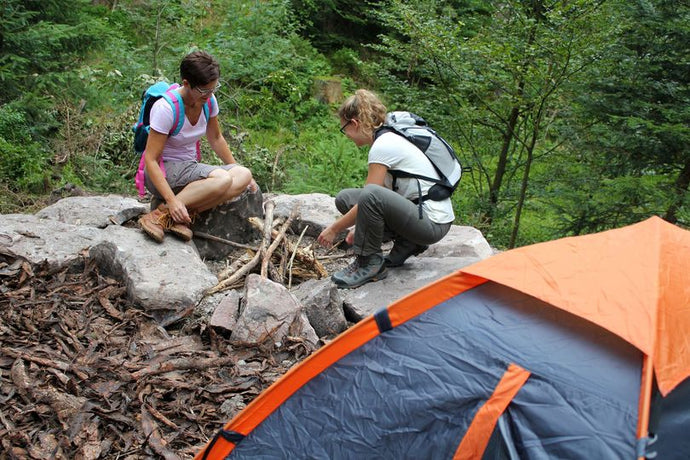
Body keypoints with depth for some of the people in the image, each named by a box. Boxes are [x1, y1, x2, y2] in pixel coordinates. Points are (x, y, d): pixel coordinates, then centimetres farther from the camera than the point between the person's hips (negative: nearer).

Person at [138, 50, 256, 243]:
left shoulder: (209, 100, -2)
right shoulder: (166, 108, -21)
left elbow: (216, 139, 16)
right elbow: (150, 159, -22)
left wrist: (237, 168, 13)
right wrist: (172, 200, -32)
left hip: (189, 168, 8)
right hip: (162, 172, -8)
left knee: (244, 176, -19)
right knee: (222, 178, -33)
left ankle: (179, 216, -23)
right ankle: (161, 214, -25)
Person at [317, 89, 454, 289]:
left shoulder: (383, 146, -18)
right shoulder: (390, 138, 10)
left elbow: (370, 199, -16)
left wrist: (334, 229, -4)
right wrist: (359, 227, 18)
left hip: (433, 224, -10)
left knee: (370, 196, -34)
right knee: (345, 198, 4)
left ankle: (369, 263, -11)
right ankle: (406, 244, 8)